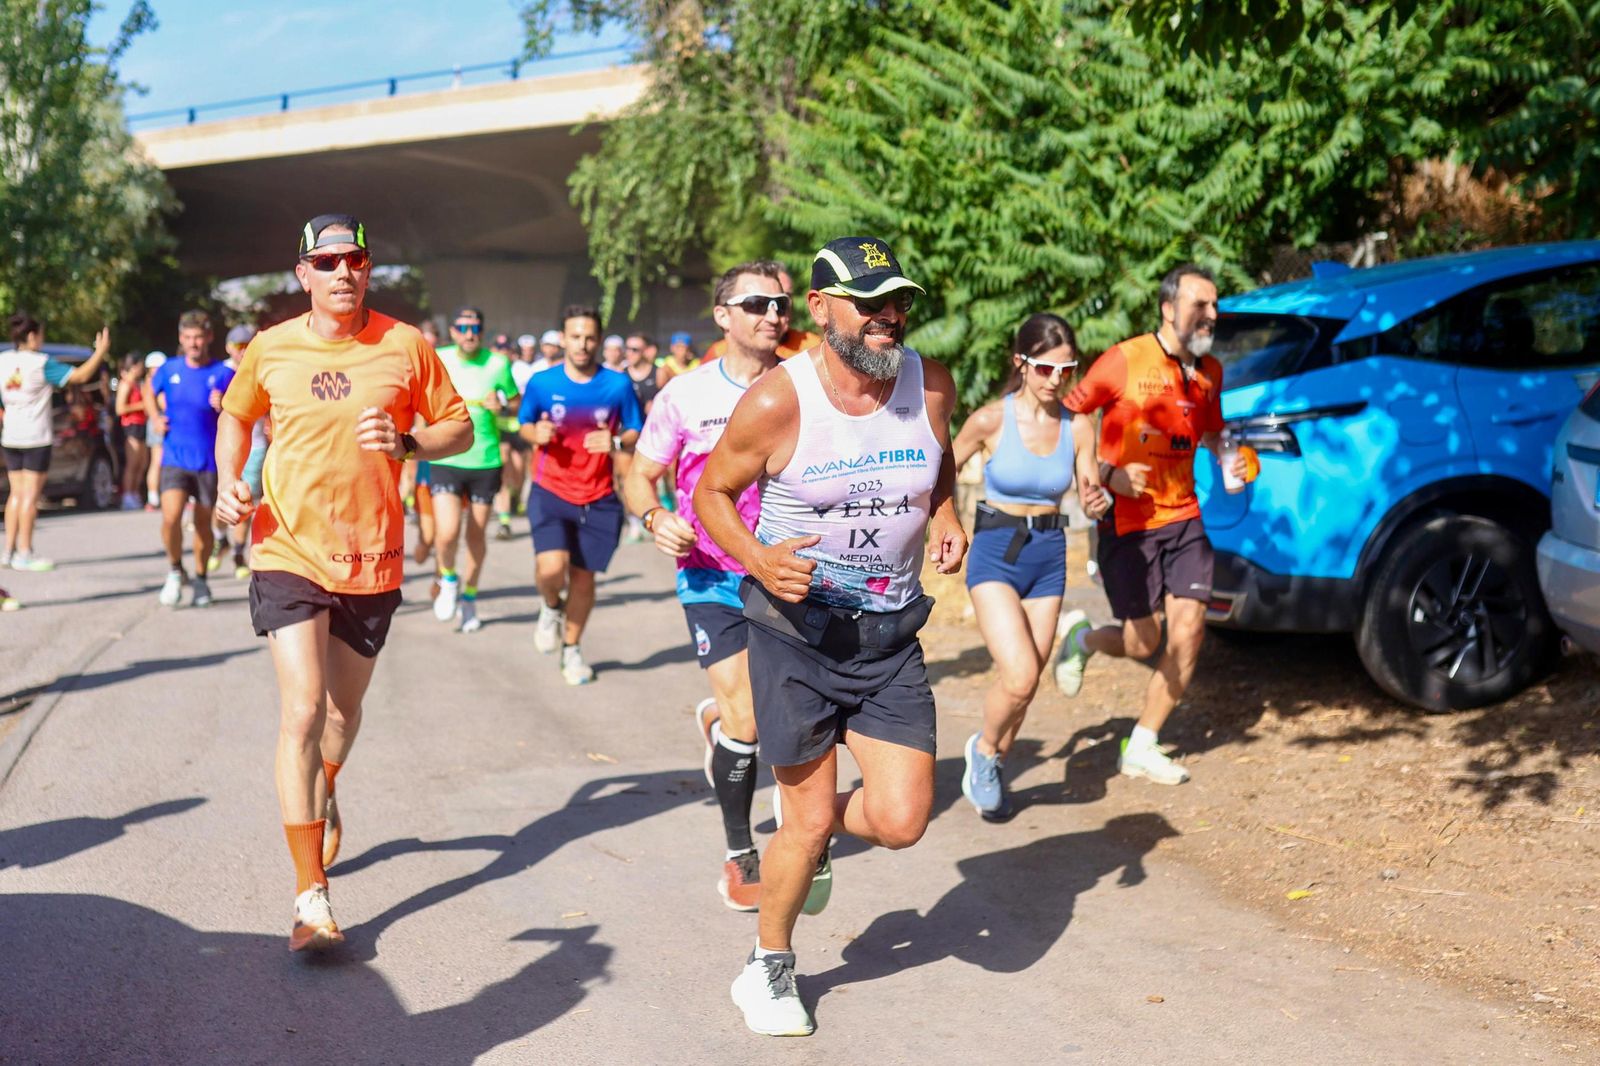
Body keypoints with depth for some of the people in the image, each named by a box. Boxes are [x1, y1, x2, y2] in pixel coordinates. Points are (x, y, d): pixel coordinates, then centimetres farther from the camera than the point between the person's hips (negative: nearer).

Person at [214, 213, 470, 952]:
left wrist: (407, 443, -17)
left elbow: (460, 429, 3)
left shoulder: (406, 346, -3)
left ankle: (323, 796, 54)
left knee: (344, 709, 18)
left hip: (372, 561, 2)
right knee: (302, 711, -14)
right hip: (288, 552, -1)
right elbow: (237, 416, 17)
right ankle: (310, 897, -12)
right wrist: (230, 481, -1)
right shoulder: (269, 351, -1)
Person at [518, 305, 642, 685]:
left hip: (598, 498, 1)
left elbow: (635, 434, 5)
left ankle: (571, 650, 30)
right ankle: (551, 607, 16)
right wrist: (536, 433, -11)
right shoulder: (541, 383, -2)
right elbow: (524, 425, 12)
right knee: (551, 566, -21)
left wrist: (615, 442, -17)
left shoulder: (618, 385, -3)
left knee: (583, 575, 8)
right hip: (551, 490, -1)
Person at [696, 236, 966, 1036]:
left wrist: (944, 518, -2)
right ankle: (769, 967, 30)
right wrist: (759, 559, -22)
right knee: (809, 825, 3)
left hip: (891, 637, 4)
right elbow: (713, 492, -3)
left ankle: (809, 824, 32)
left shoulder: (930, 385, -5)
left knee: (901, 821, -4)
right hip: (797, 630, -3)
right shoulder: (776, 402, -16)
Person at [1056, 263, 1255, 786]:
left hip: (1183, 516, 5)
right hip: (1127, 520, -5)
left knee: (1188, 631, -4)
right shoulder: (1125, 361, -12)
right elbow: (1073, 411, -5)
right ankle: (1081, 636, 33)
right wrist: (1102, 472, -17)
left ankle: (1142, 747, 12)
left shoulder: (1209, 371, 7)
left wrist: (1232, 459, 3)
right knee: (1142, 641, -2)